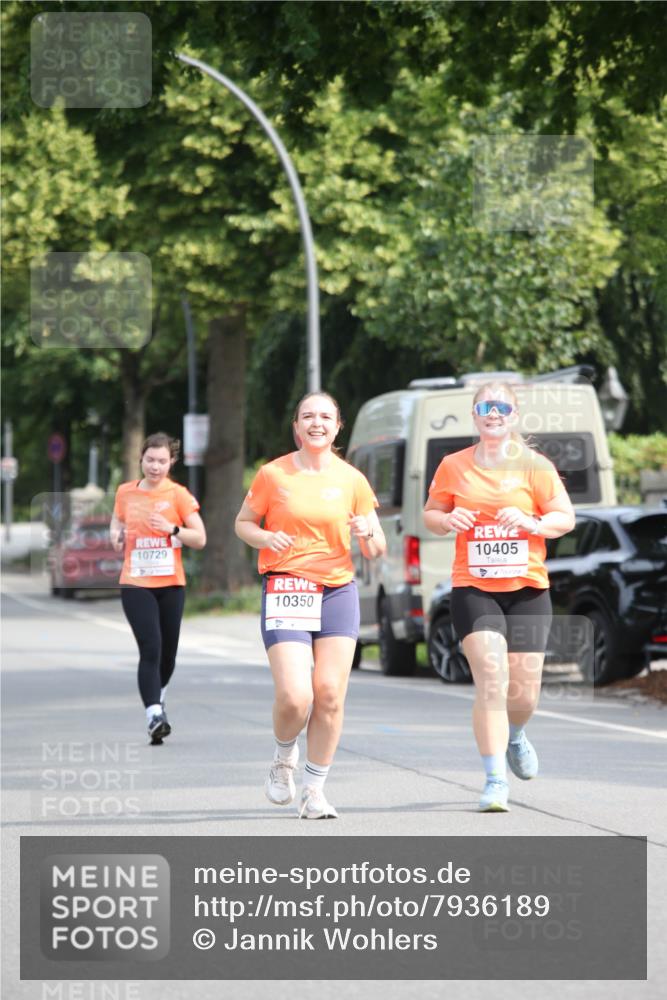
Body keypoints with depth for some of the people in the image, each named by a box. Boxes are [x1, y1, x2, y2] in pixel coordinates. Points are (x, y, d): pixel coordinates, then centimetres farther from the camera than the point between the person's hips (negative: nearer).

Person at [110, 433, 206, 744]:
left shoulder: (178, 494, -2)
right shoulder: (126, 492, 4)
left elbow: (199, 539, -2)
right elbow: (117, 520, 22)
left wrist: (172, 529, -19)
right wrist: (116, 535, 0)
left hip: (170, 584, 1)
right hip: (136, 583, -1)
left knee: (168, 651, 12)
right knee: (150, 649, -16)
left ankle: (158, 699, 40)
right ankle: (154, 716, -22)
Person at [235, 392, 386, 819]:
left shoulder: (352, 480, 6)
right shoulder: (273, 475, 1)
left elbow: (376, 551, 11)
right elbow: (243, 523, 11)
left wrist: (367, 534, -12)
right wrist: (265, 538, -10)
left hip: (338, 591, 2)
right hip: (286, 591, -2)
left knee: (330, 695, -5)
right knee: (294, 696, -15)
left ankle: (315, 791, 9)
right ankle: (284, 756, 18)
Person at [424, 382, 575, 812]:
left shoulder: (534, 466, 1)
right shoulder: (454, 466, 5)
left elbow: (566, 517, 1)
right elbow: (430, 514, 15)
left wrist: (531, 522, -18)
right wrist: (448, 520, -8)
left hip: (528, 589, 1)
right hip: (473, 588, -1)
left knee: (525, 691, 3)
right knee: (492, 679, -18)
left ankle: (515, 736, 41)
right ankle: (496, 781, -13)